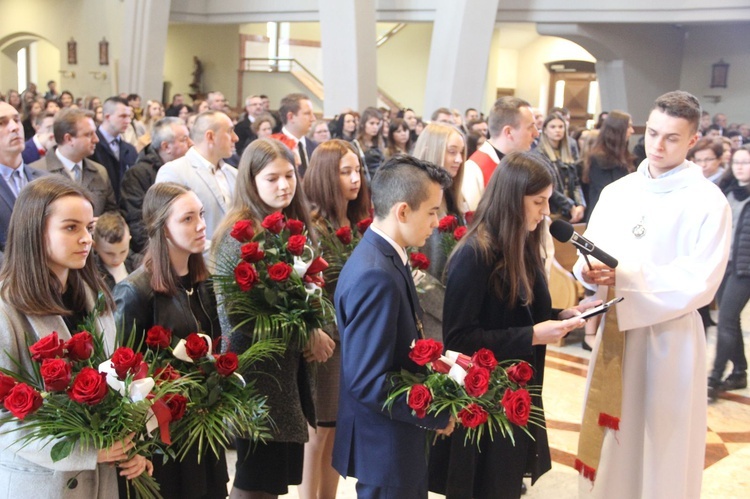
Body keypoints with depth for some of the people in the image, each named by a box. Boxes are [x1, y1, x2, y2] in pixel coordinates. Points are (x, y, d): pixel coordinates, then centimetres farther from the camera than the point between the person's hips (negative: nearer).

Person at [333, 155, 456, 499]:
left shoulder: (385, 256, 3)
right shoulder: (375, 276, -27)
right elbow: (368, 382, -27)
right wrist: (438, 415, -17)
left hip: (400, 437, 9)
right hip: (385, 446, -9)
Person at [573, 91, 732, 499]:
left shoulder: (709, 202, -10)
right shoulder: (616, 192, 6)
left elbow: (699, 282, -16)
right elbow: (589, 254, 5)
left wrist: (624, 280, -22)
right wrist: (590, 271, -19)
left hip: (670, 336, -4)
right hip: (614, 329, 5)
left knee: (662, 442, 5)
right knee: (609, 436, 12)